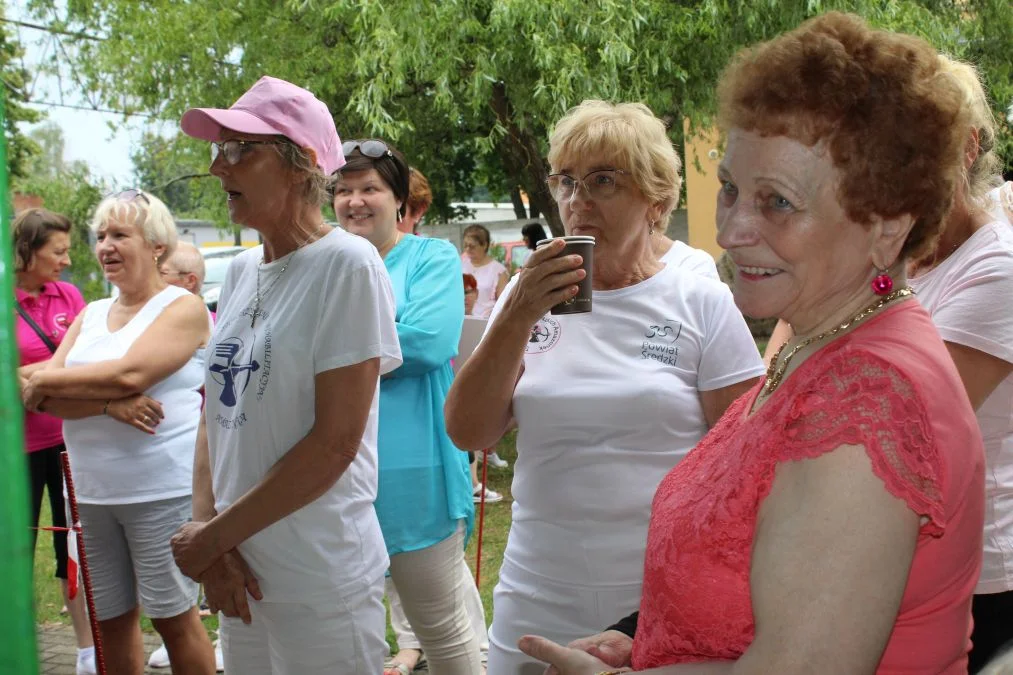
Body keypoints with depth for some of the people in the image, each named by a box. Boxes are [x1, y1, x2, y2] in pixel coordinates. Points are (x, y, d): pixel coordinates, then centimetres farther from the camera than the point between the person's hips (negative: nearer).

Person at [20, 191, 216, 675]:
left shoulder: (183, 308, -4)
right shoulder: (90, 316, 14)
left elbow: (129, 373, -19)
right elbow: (44, 397, 2)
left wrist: (42, 381, -6)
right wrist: (109, 403, -17)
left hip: (161, 487, -6)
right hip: (92, 490, 6)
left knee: (173, 616, 2)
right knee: (111, 619, 13)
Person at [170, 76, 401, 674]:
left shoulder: (347, 265, -14)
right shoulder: (240, 271, 7)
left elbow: (335, 442, -18)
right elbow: (216, 412, 9)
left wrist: (214, 536, -12)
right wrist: (207, 527, -5)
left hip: (321, 578, -6)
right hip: (240, 573, 6)